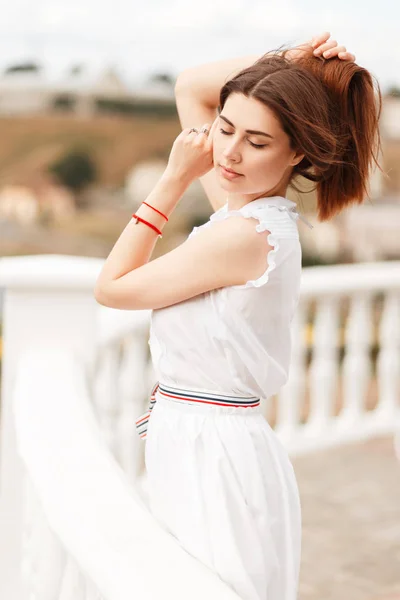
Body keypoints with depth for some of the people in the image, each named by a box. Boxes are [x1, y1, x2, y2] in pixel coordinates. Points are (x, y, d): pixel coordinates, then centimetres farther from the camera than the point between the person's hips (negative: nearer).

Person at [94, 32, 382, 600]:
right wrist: (282, 63, 1)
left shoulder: (243, 235, -22)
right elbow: (190, 87, 16)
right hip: (198, 446, 9)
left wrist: (176, 178, -10)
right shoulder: (250, 204, 4)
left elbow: (112, 286, -10)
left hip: (214, 456, -9)